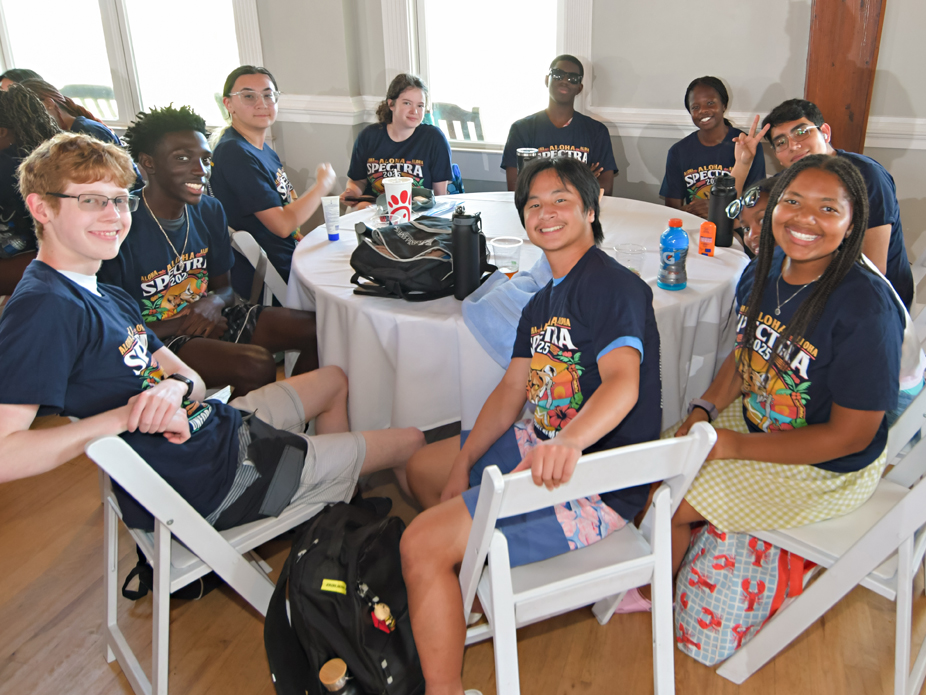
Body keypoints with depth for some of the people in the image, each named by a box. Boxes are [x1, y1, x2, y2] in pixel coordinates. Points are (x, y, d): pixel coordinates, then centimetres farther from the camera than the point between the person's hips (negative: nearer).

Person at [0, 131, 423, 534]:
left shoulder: (107, 298, 8)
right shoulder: (45, 307, -22)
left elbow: (192, 379, 5)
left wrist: (175, 385, -18)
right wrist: (125, 416, -32)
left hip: (219, 426, 10)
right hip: (207, 485, -9)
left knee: (334, 380, 30)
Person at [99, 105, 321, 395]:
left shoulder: (210, 211, 3)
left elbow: (224, 287, 12)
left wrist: (215, 302, -12)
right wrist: (180, 325, -21)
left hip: (210, 320, 8)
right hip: (156, 338, -7)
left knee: (322, 329, -4)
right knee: (257, 364, -32)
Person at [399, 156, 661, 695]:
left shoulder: (612, 285, -15)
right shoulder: (544, 301, 14)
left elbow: (624, 382, -32)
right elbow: (512, 391, 12)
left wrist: (570, 441, -52)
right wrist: (463, 466, 1)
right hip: (546, 448, 10)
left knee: (421, 545, -20)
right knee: (423, 468, 21)